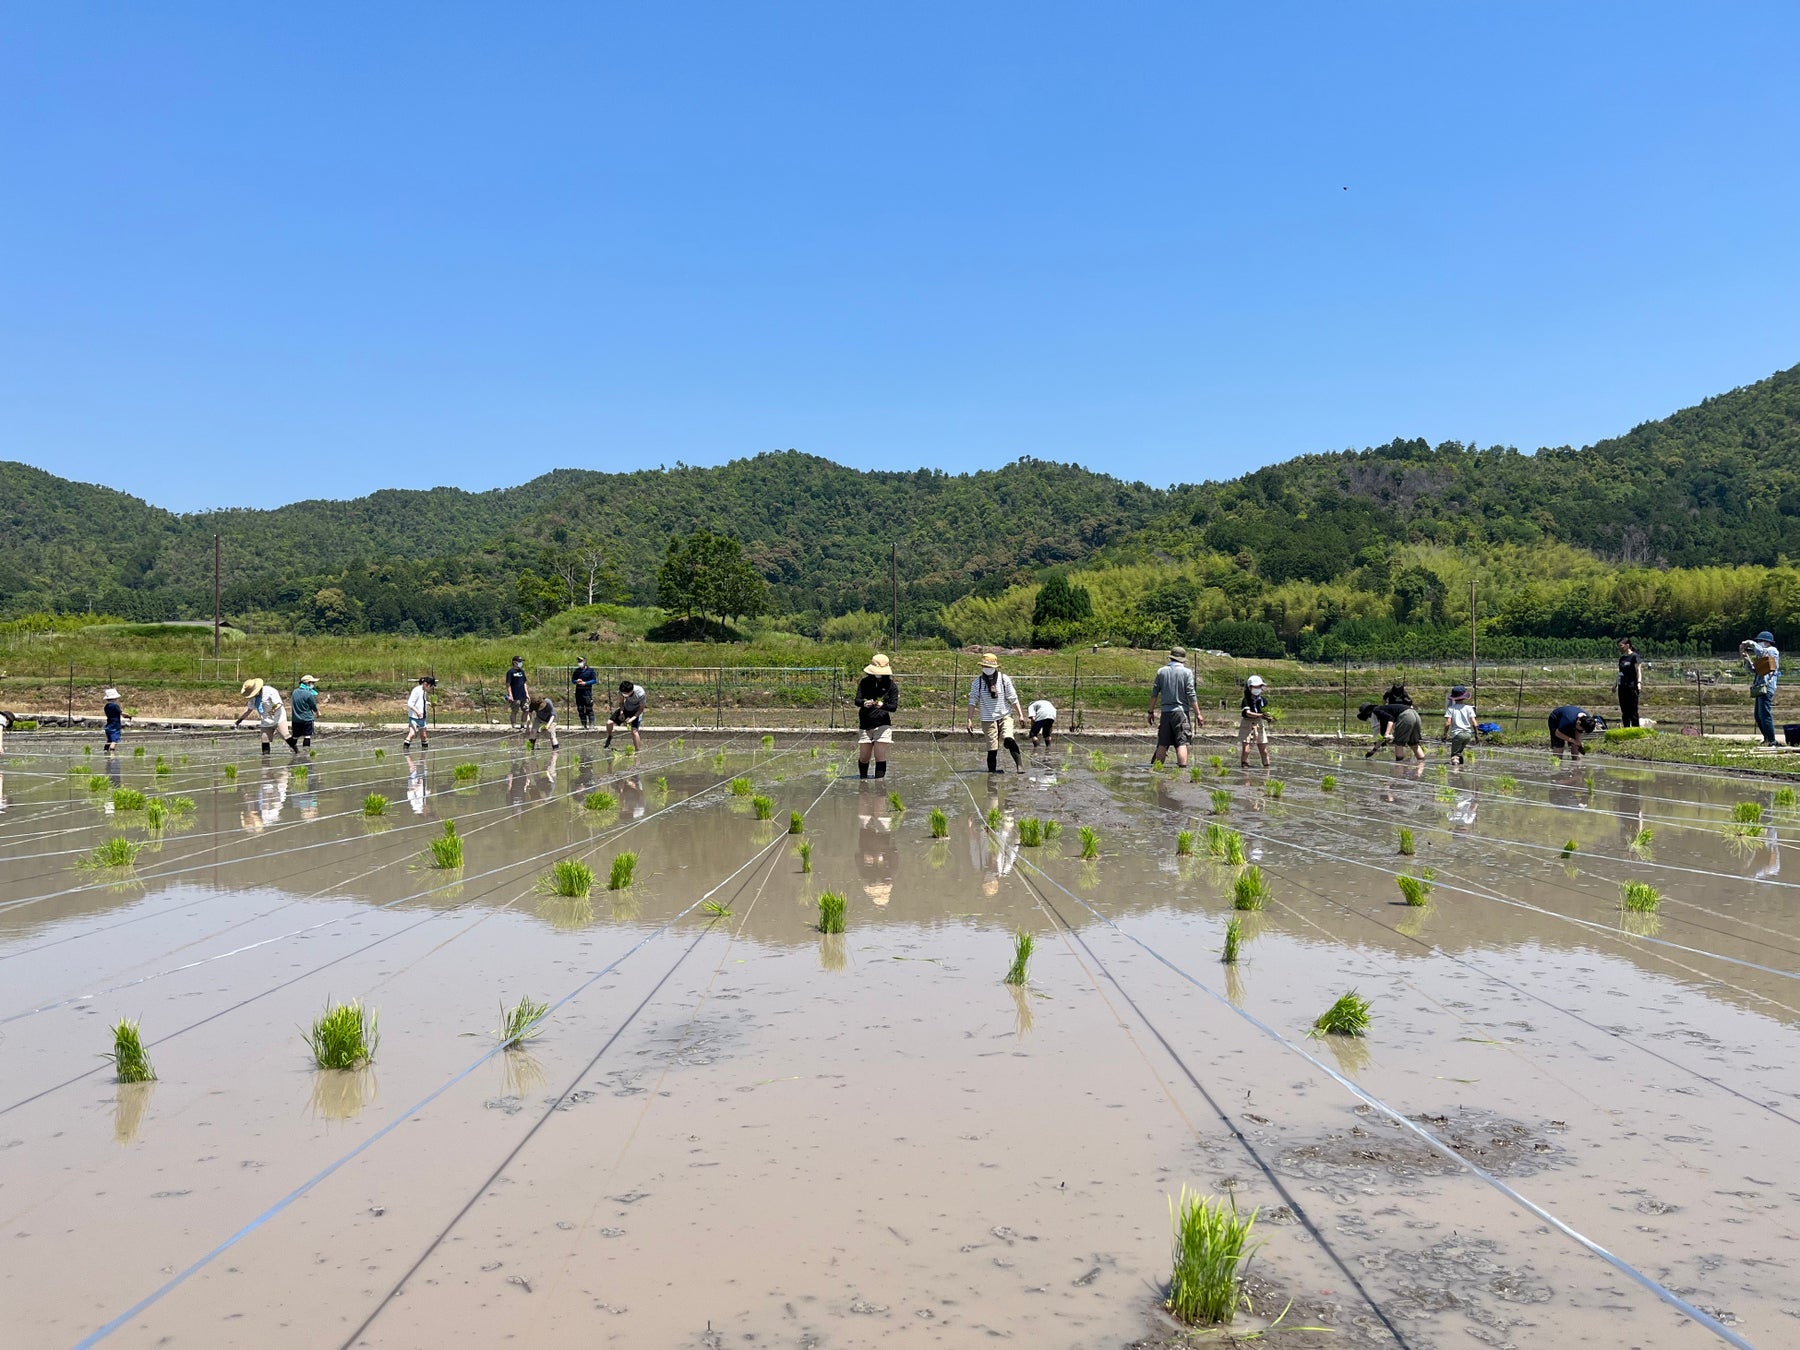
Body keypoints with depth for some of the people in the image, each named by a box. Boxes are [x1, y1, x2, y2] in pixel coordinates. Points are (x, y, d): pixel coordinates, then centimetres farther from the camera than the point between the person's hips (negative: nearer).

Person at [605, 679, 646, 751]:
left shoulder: (641, 694, -36)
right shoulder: (622, 691, -26)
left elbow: (641, 709, -21)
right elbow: (621, 702, -5)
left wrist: (632, 718, -30)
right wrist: (621, 712, -22)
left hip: (636, 711, -4)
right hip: (626, 708, 4)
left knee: (634, 731, -21)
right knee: (609, 723, -6)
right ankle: (609, 738, 26)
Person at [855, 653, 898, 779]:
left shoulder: (891, 686, -1)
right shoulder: (864, 683, 4)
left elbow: (894, 706, -8)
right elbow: (857, 700, -5)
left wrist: (882, 705, -30)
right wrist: (864, 703, -29)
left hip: (882, 725, -2)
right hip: (865, 725, 2)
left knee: (880, 757, -8)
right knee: (864, 757, 9)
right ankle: (862, 780, 33)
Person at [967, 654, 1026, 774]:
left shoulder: (1004, 679, 2)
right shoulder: (977, 682, 1)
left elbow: (1013, 698, 4)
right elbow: (972, 702, 3)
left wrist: (1020, 715, -1)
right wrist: (970, 720, -2)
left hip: (1005, 716, 0)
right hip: (988, 720, 0)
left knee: (1009, 739, -23)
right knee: (992, 748, -3)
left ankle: (1019, 764, -14)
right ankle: (992, 771, 9)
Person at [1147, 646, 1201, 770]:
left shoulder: (1161, 672, 6)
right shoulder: (1186, 672, -3)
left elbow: (1154, 693, 8)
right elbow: (1191, 695, -6)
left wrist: (1151, 711, 16)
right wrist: (1198, 714, -2)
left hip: (1165, 712, 3)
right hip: (1181, 712, -3)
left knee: (1162, 744, 8)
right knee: (1182, 743, -5)